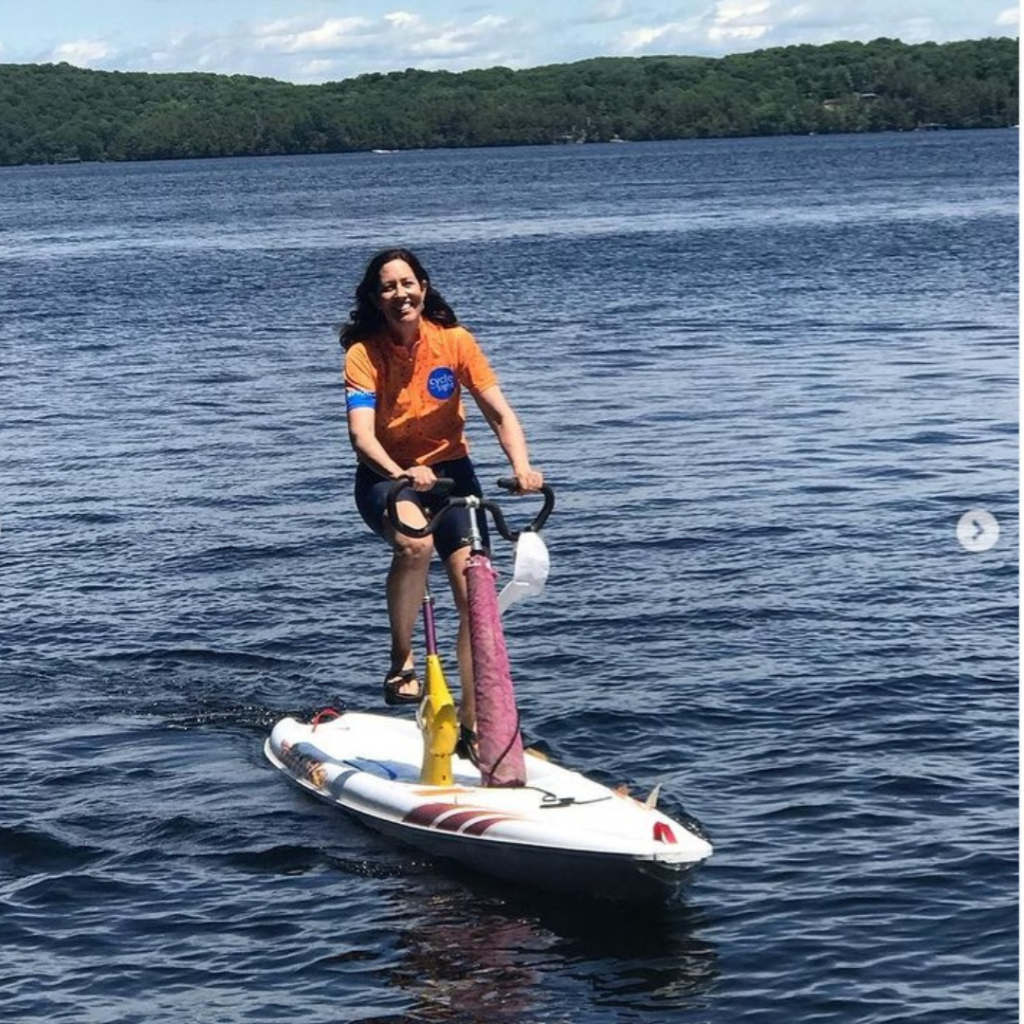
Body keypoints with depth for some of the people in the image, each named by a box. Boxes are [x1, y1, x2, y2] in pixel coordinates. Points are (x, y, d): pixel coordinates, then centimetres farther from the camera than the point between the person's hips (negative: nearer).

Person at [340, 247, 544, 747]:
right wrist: (402, 474, -46)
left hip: (450, 469, 3)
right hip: (387, 477, -3)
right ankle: (401, 659, -15)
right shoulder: (364, 354, -14)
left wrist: (521, 466, -29)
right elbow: (361, 435, -26)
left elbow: (499, 412, -11)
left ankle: (473, 722, 4)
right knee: (415, 543, -36)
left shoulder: (454, 341, -8)